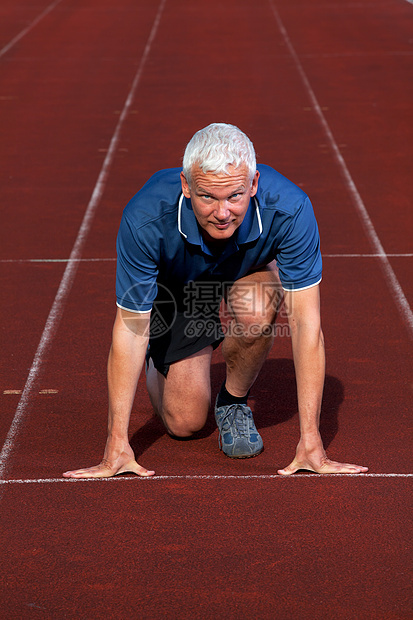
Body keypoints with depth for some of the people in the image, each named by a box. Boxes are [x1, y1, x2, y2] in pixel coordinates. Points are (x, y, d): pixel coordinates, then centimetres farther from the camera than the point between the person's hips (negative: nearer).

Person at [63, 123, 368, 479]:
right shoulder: (145, 219, -40)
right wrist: (117, 446, -31)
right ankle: (156, 362, 30)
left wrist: (310, 443, -37)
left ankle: (234, 400, -3)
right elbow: (130, 330, -32)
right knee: (184, 423, -5)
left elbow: (306, 323, -35)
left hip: (248, 275, 1)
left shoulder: (289, 210, -39)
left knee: (255, 314, -35)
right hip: (174, 290, 0)